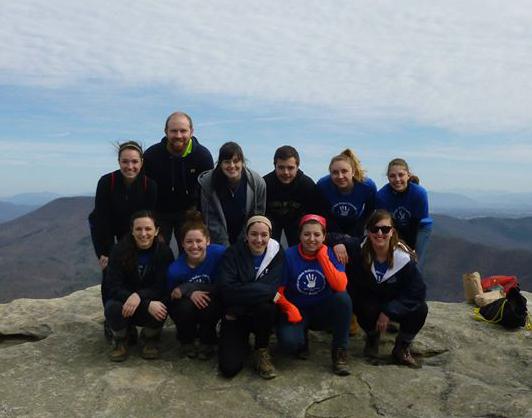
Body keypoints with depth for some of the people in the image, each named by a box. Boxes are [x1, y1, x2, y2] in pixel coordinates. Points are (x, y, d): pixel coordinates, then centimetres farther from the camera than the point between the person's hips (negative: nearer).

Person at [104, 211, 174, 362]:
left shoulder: (164, 252, -13)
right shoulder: (120, 251, -16)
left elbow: (162, 287, -14)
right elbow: (115, 288, -21)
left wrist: (139, 296, -34)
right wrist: (147, 305, -34)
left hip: (151, 301, 0)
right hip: (124, 300, 0)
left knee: (161, 308, -32)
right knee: (113, 307, -33)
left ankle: (149, 338, 3)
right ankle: (120, 340, 1)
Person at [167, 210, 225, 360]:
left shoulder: (219, 253, -26)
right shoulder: (175, 269, -22)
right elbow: (172, 296, -7)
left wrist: (187, 288, -27)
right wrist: (190, 293, -28)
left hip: (211, 307, 0)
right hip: (185, 310, 0)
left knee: (209, 305, -32)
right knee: (184, 306, -31)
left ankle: (207, 342, 1)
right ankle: (186, 341, 4)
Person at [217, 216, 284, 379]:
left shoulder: (276, 253, -8)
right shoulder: (233, 253, -9)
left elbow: (271, 288, -21)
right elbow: (227, 289, -22)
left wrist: (242, 290, -22)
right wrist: (259, 289, -25)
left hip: (262, 314, 1)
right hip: (235, 316, 0)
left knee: (266, 306, -35)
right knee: (229, 367, -16)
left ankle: (262, 351, -7)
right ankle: (242, 342, 18)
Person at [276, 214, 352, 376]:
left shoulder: (331, 254, -9)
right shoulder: (289, 255, -12)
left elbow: (340, 287, -25)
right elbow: (278, 290, -7)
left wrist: (322, 256, -22)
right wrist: (290, 308, -25)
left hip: (324, 310, 1)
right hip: (297, 310, -1)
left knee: (343, 298, -30)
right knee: (288, 341, -31)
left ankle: (339, 351, -10)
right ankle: (302, 340, 9)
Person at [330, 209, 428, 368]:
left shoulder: (403, 258, -22)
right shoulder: (358, 250, -23)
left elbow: (418, 290, -20)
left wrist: (389, 312, -25)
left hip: (395, 304, 1)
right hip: (368, 303, -1)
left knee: (420, 309, -26)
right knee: (366, 309, -35)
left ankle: (402, 348, 3)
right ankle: (372, 336, 4)